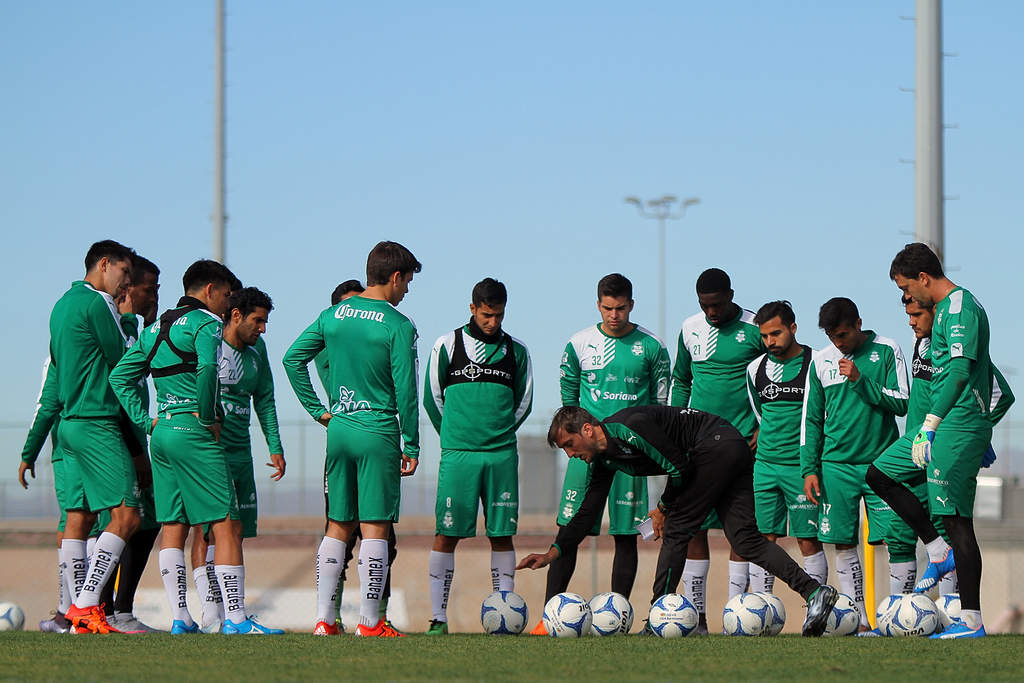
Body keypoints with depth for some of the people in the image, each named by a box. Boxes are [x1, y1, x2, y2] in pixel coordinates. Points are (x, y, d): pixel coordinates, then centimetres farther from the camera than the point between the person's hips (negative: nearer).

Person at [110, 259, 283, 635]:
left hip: (162, 432, 8)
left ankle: (180, 618, 6)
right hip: (194, 434, -8)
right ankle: (235, 618, -11)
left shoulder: (155, 329, 19)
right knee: (226, 525, -6)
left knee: (173, 527, 9)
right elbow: (207, 368, -25)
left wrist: (144, 421, 10)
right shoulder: (205, 322, -5)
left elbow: (120, 376, 16)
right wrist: (208, 418, -14)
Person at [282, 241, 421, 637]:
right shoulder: (398, 326, -9)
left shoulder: (334, 315, 7)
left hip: (339, 430, 5)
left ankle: (324, 618, 7)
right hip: (379, 434, -5)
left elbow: (292, 358, 8)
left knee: (337, 527, 11)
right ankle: (369, 622, 0)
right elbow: (405, 391, -10)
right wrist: (411, 447, -3)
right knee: (375, 527, -1)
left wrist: (317, 410, 12)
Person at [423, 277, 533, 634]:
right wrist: (454, 437, 10)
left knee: (502, 534, 2)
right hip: (458, 455, -2)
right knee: (447, 534, -5)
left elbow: (523, 402, 18)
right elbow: (432, 398, 9)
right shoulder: (447, 346, 3)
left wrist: (499, 434, 12)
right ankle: (438, 617, -3)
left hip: (502, 455, 2)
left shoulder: (516, 351, 9)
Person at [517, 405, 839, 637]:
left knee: (675, 529, -7)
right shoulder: (604, 460, 10)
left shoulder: (629, 428, -20)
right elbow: (588, 512, 15)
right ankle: (814, 592, -8)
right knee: (744, 538, 1)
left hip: (716, 446, -10)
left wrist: (664, 507, -1)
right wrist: (553, 552, 6)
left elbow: (679, 468, -16)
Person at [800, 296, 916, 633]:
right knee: (843, 543, 0)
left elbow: (902, 403, -6)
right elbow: (811, 419, 12)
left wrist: (861, 380, -16)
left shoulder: (887, 351, 0)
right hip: (837, 464, 3)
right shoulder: (821, 360, 8)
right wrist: (809, 469, 5)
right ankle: (859, 621, 5)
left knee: (900, 539, -9)